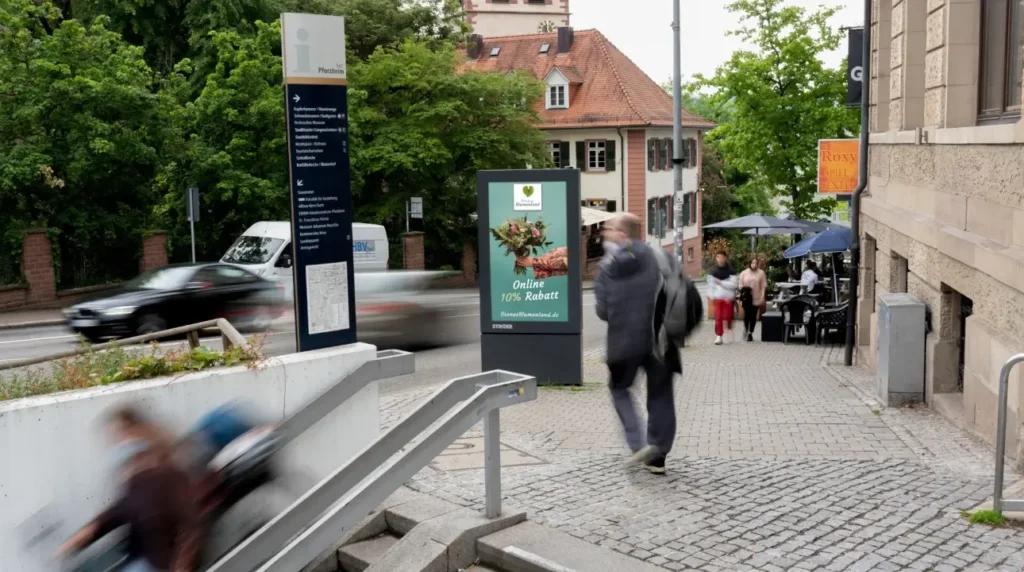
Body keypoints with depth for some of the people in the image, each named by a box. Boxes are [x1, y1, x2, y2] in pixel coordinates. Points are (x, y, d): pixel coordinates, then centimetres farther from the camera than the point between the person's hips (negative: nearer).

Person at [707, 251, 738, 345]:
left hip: (729, 297, -1)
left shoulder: (730, 270, -3)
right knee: (718, 317, -4)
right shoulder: (713, 271, 4)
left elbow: (733, 284, -10)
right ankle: (719, 336, -1)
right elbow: (710, 284, 6)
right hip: (718, 297, 1)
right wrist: (711, 296, -3)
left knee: (728, 316, 3)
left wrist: (721, 283, -18)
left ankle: (729, 329, 30)